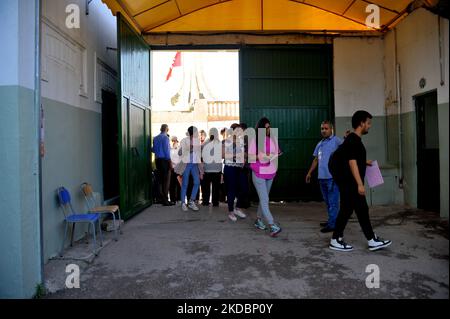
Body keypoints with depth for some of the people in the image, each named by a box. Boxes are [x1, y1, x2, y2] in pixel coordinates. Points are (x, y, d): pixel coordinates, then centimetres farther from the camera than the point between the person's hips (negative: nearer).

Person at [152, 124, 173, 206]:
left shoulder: (155, 138, 11)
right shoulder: (165, 137, -10)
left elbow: (153, 149, 14)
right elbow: (166, 150, -14)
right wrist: (170, 162, -12)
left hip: (158, 160, 7)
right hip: (165, 160, -7)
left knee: (160, 180, 12)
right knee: (166, 180, -4)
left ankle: (161, 198, 17)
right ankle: (165, 200, -4)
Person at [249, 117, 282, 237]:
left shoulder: (273, 140, 6)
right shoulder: (255, 140, -6)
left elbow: (276, 154, 13)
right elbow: (250, 157, -6)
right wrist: (261, 156, -22)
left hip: (270, 173, 5)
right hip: (258, 174, -5)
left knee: (263, 199, 14)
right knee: (264, 200, -8)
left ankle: (258, 220, 30)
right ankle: (273, 226, -10)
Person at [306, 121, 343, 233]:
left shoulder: (336, 140, -4)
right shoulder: (320, 144, 18)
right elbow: (316, 160, 24)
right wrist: (309, 173, 24)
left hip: (332, 177, -8)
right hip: (322, 177, 8)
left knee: (333, 202, -3)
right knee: (327, 201, 16)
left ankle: (332, 224, 2)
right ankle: (331, 221, 28)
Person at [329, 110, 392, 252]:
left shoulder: (354, 139, 14)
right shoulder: (353, 140, -17)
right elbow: (352, 163, -24)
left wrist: (365, 162, 24)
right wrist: (360, 184, -26)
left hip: (352, 183, 11)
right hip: (349, 183, -11)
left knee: (362, 210, 12)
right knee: (346, 210, -3)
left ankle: (372, 241, 18)